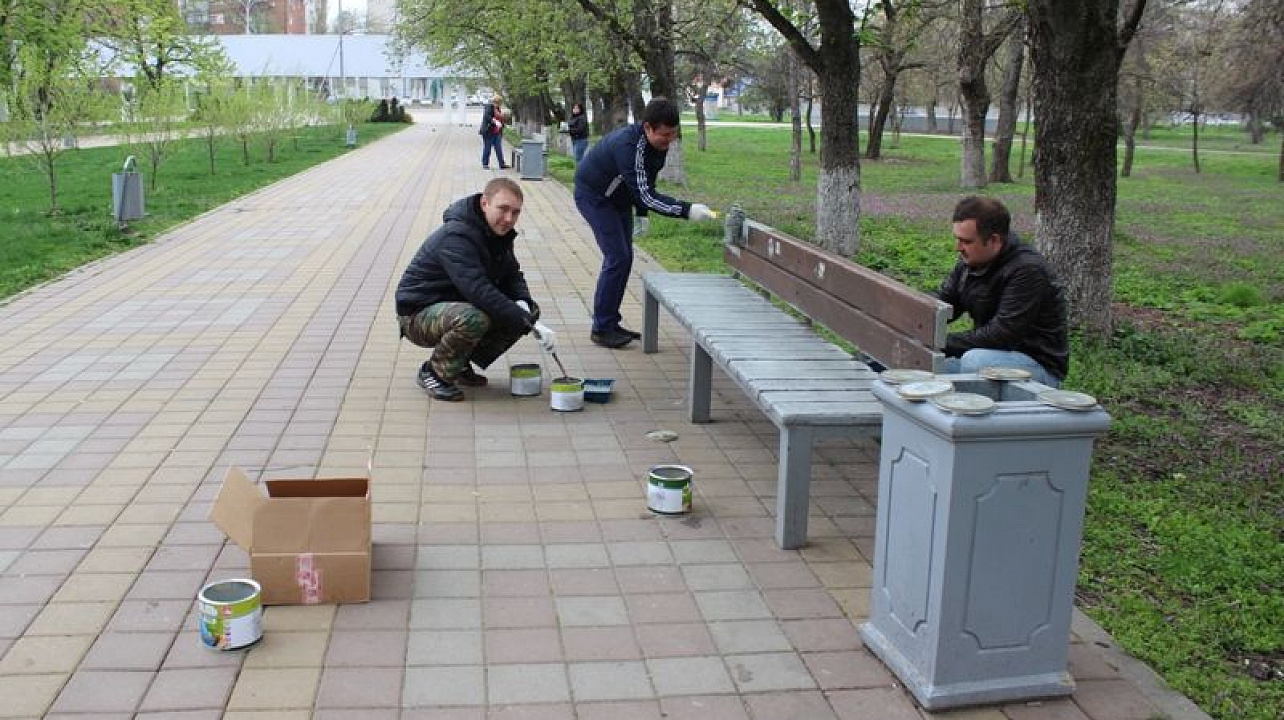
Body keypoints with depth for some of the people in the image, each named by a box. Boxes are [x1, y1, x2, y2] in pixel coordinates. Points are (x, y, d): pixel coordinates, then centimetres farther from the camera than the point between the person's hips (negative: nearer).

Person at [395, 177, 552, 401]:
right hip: (419, 315, -9)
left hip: (458, 306, 9)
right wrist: (530, 324, -38)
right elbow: (479, 291, -37)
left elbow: (512, 275, 10)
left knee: (527, 311, -4)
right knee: (474, 318, -38)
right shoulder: (456, 236, -27)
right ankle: (434, 372, -11)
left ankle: (461, 364, 7)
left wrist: (523, 302, -14)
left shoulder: (497, 232, 2)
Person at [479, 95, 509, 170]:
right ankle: (485, 164, 10)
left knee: (499, 149, 3)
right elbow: (487, 117, -23)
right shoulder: (489, 107, -7)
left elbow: (501, 119, 26)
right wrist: (495, 122, -31)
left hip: (497, 133, 7)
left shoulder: (498, 109, 17)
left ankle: (502, 164, 1)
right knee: (487, 148, 1)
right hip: (489, 132, -7)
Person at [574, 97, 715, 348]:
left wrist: (642, 213, 8)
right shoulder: (628, 145, -36)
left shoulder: (659, 143, -9)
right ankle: (601, 329, -6)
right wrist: (687, 210, -42)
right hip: (594, 195, -8)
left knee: (623, 258, 7)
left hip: (618, 197, 8)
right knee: (617, 258, -14)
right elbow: (644, 193, -40)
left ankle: (610, 323, 16)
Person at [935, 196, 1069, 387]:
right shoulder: (971, 261, 3)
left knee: (974, 361, -34)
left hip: (1040, 367, -8)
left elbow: (1001, 334, -28)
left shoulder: (1028, 271, -23)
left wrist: (942, 344, -28)